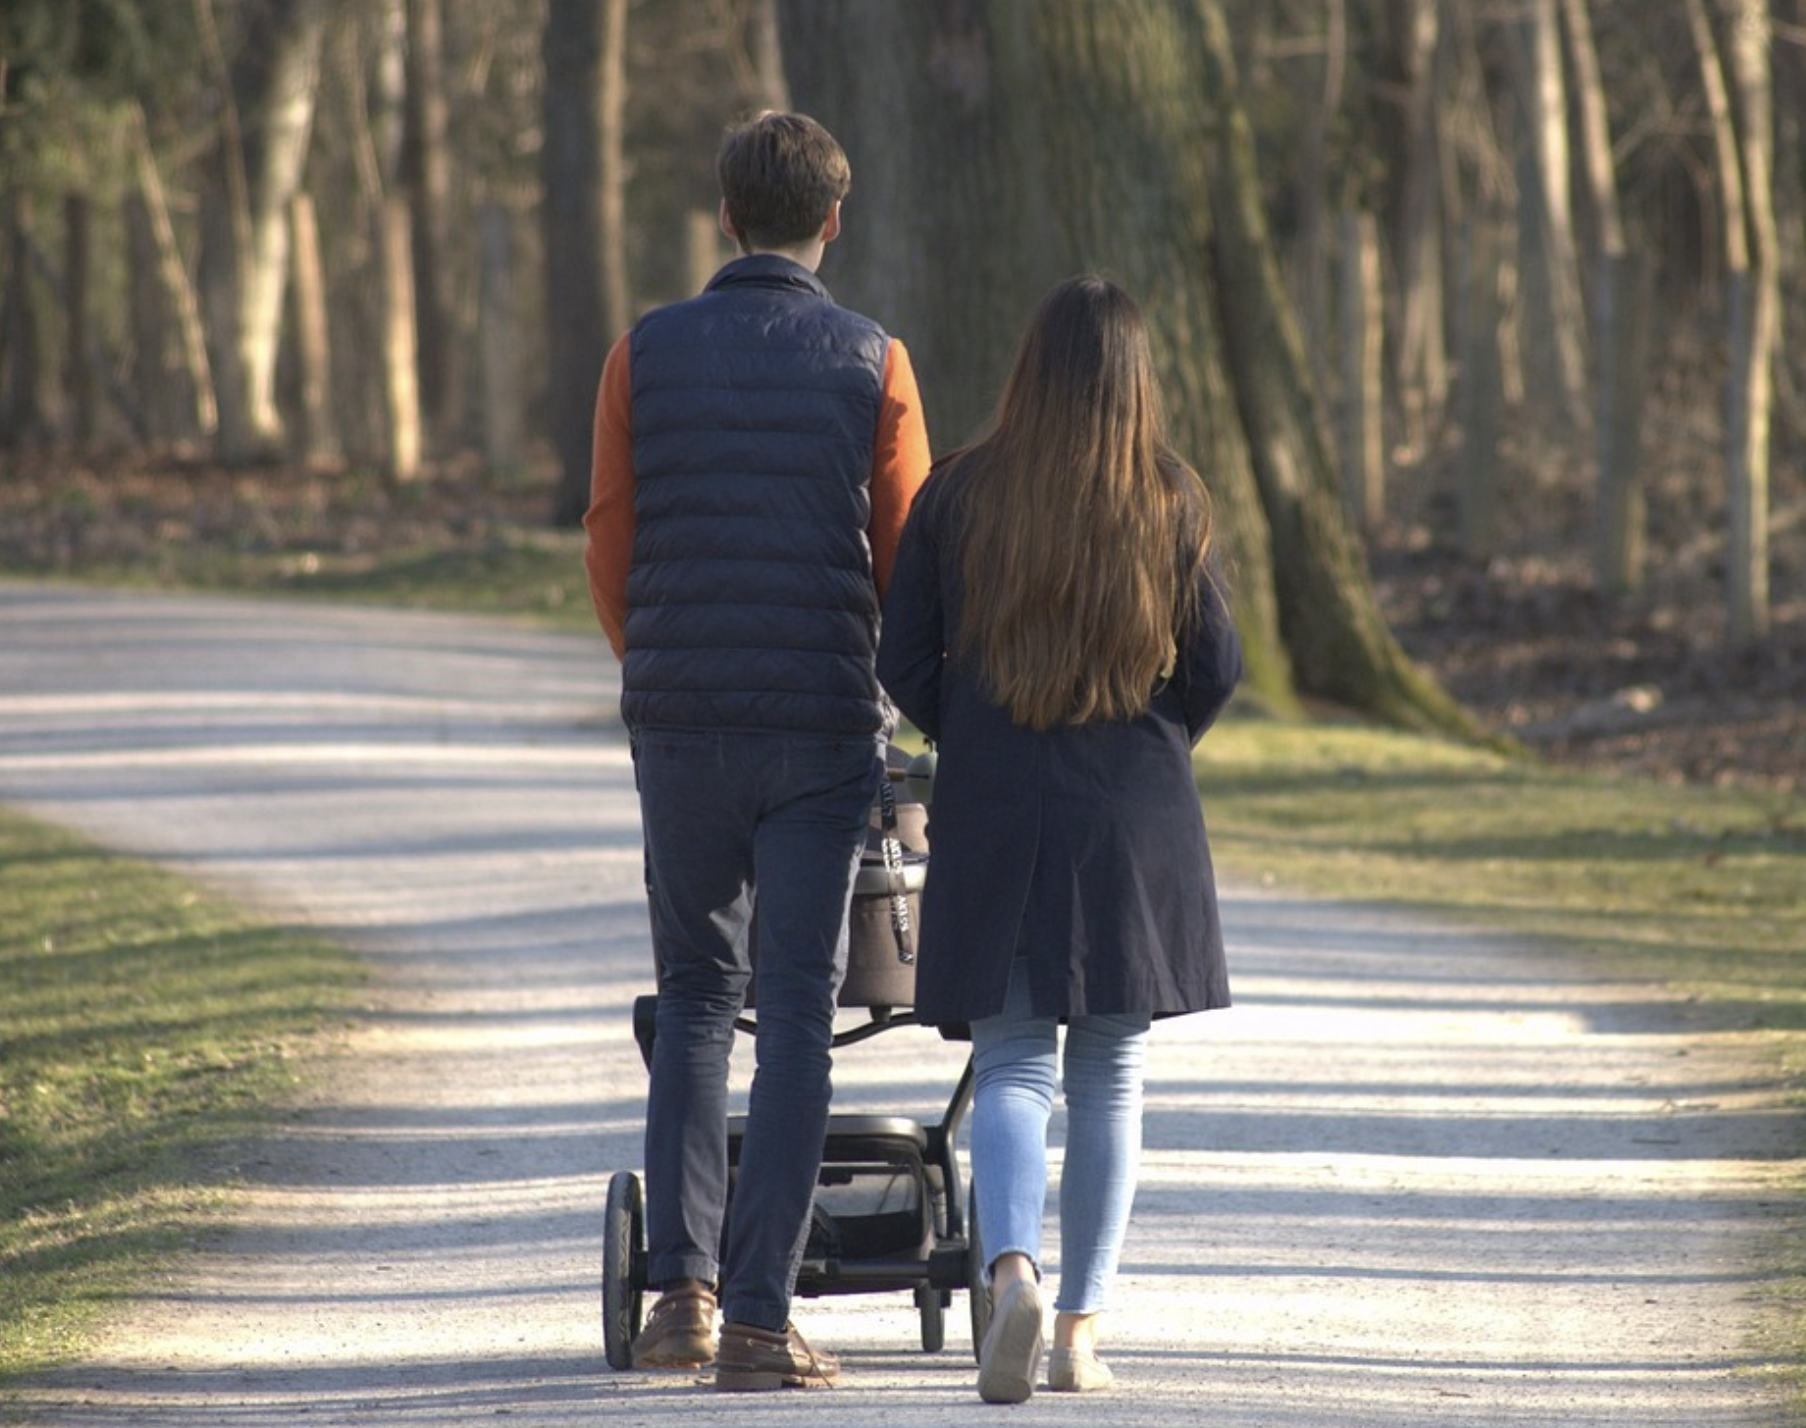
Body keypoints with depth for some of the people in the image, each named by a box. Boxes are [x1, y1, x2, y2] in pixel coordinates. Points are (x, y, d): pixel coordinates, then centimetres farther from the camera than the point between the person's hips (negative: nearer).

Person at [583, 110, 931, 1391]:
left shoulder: (647, 356, 1)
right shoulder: (871, 362, -3)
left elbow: (611, 547, 5)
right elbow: (907, 557, -1)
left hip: (680, 717, 2)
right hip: (823, 729, -2)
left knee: (697, 992, 16)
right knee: (796, 1011, 1)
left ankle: (682, 1287, 6)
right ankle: (761, 1317, -3)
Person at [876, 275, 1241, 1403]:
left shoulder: (959, 496, -3)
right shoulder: (1171, 504, -3)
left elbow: (904, 665, -1)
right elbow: (1216, 667, -1)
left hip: (995, 815, 0)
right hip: (1136, 824, 0)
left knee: (1012, 1066, 3)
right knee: (1109, 1078, 11)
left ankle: (1013, 1269, -24)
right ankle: (1082, 1332, 11)